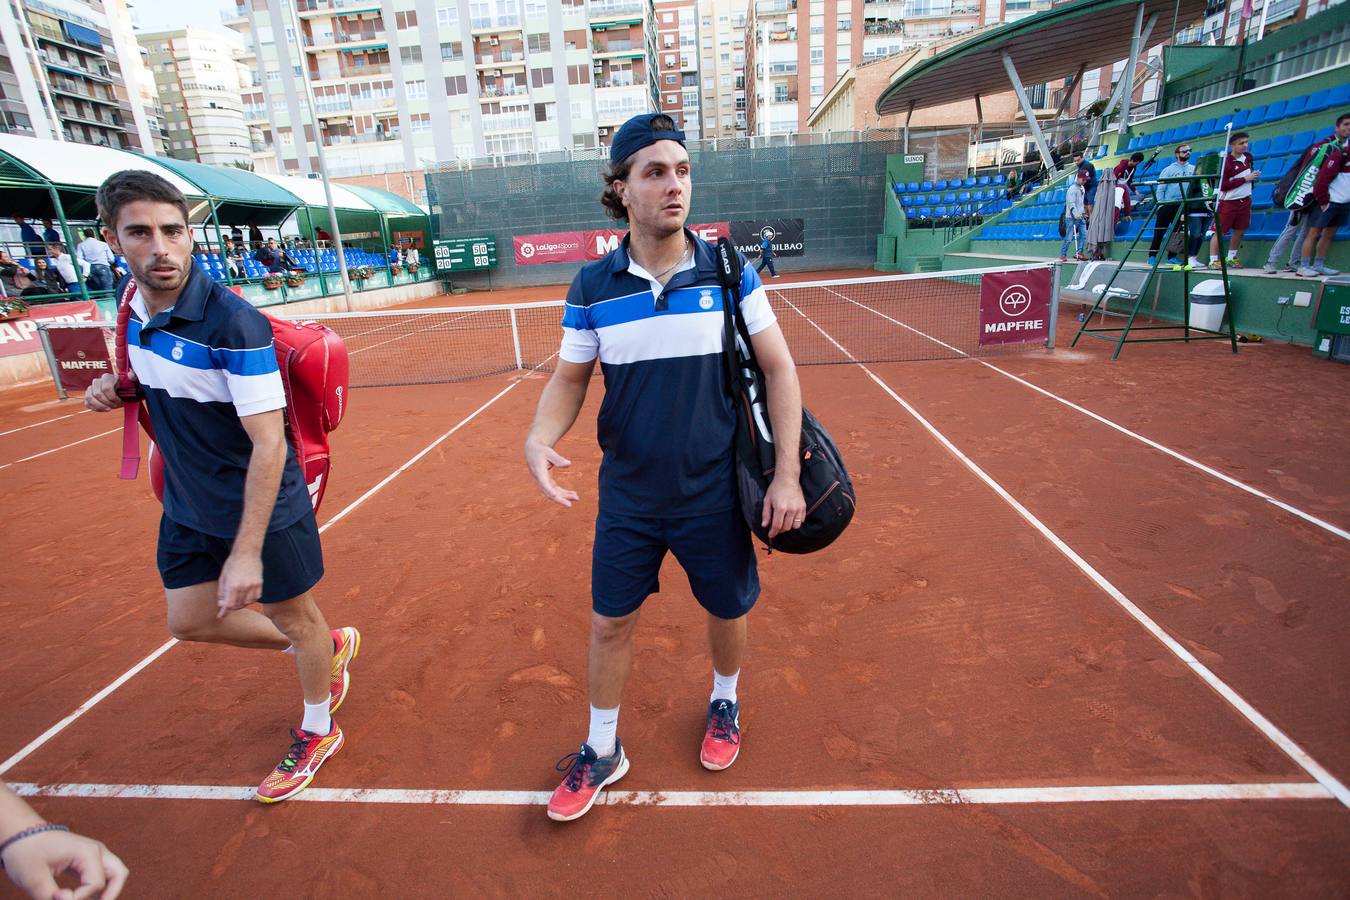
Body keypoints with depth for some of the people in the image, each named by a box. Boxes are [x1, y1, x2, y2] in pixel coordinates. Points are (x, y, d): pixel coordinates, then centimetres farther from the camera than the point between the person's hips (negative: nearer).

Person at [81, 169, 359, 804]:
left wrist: (246, 553, -27)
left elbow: (269, 445, -27)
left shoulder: (232, 322, -26)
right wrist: (117, 388, -4)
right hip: (187, 508, 8)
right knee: (191, 621, 19)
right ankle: (329, 649, 41)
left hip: (262, 509, -8)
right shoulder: (134, 306, -1)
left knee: (294, 617, 11)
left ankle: (317, 732, 37)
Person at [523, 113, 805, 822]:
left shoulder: (728, 272, -7)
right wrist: (539, 439, -16)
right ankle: (602, 751, 36)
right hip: (627, 494, 1)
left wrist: (787, 473, -9)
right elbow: (570, 378, 5)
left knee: (727, 610, 17)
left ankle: (724, 702, 50)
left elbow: (777, 369, -4)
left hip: (715, 494, 0)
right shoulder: (591, 286, -4)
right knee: (609, 622, 11)